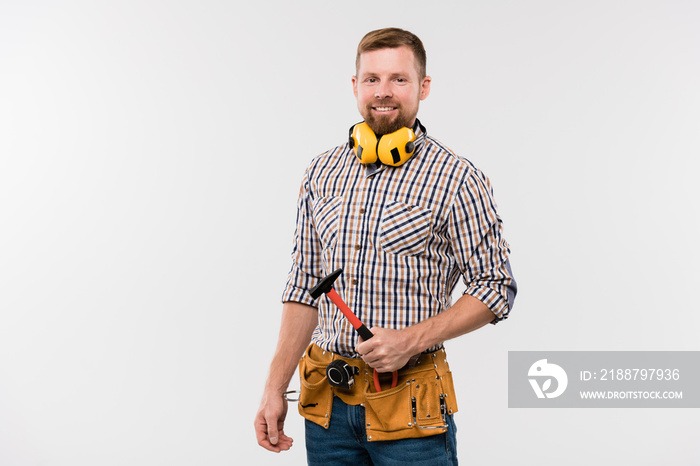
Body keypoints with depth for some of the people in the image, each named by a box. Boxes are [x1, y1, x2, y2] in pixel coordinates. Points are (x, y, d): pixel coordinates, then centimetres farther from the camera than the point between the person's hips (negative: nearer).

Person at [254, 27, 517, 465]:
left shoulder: (457, 179, -8)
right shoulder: (322, 173, 6)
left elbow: (495, 287, -6)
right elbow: (305, 286, 9)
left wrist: (411, 339, -18)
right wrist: (275, 389, 5)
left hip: (409, 411, -4)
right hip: (327, 401, 4)